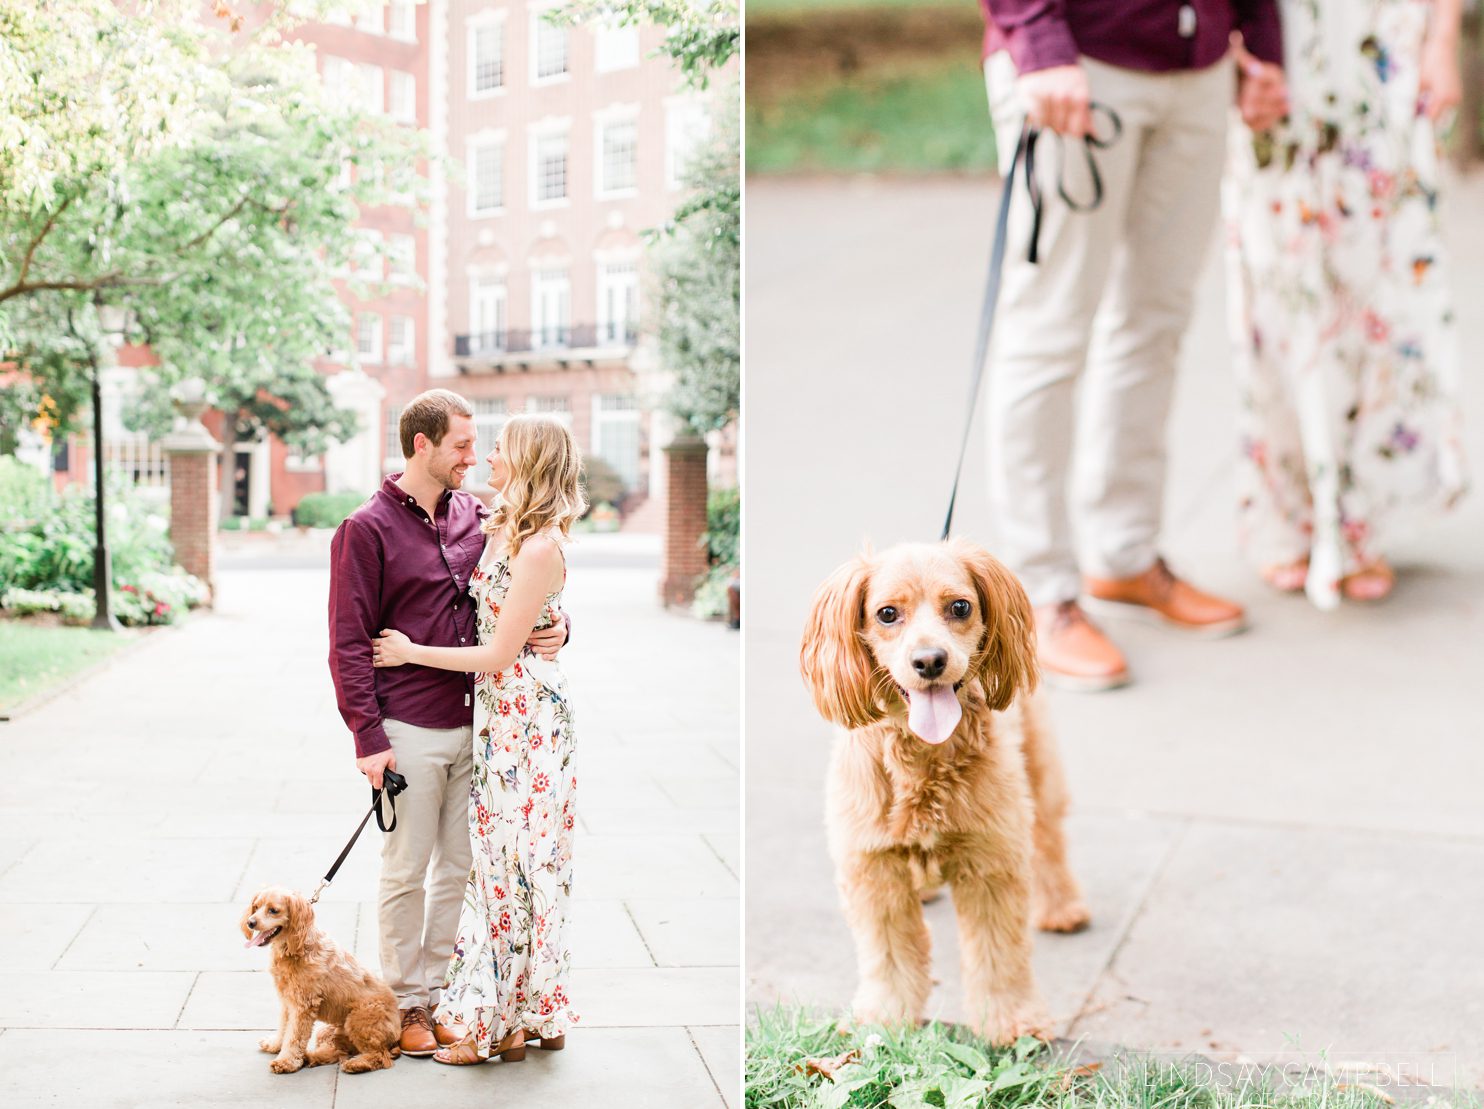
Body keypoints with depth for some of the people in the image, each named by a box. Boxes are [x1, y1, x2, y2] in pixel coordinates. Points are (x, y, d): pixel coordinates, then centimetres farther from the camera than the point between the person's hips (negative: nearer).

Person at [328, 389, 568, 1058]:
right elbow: (349, 642, -7)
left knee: (460, 866, 12)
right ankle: (405, 1003, 18)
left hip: (474, 726, 5)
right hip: (409, 732, -5)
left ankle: (441, 989, 25)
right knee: (407, 871, 4)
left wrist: (553, 628, -5)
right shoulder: (367, 529, -5)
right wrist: (367, 735, -12)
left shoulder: (475, 517, 9)